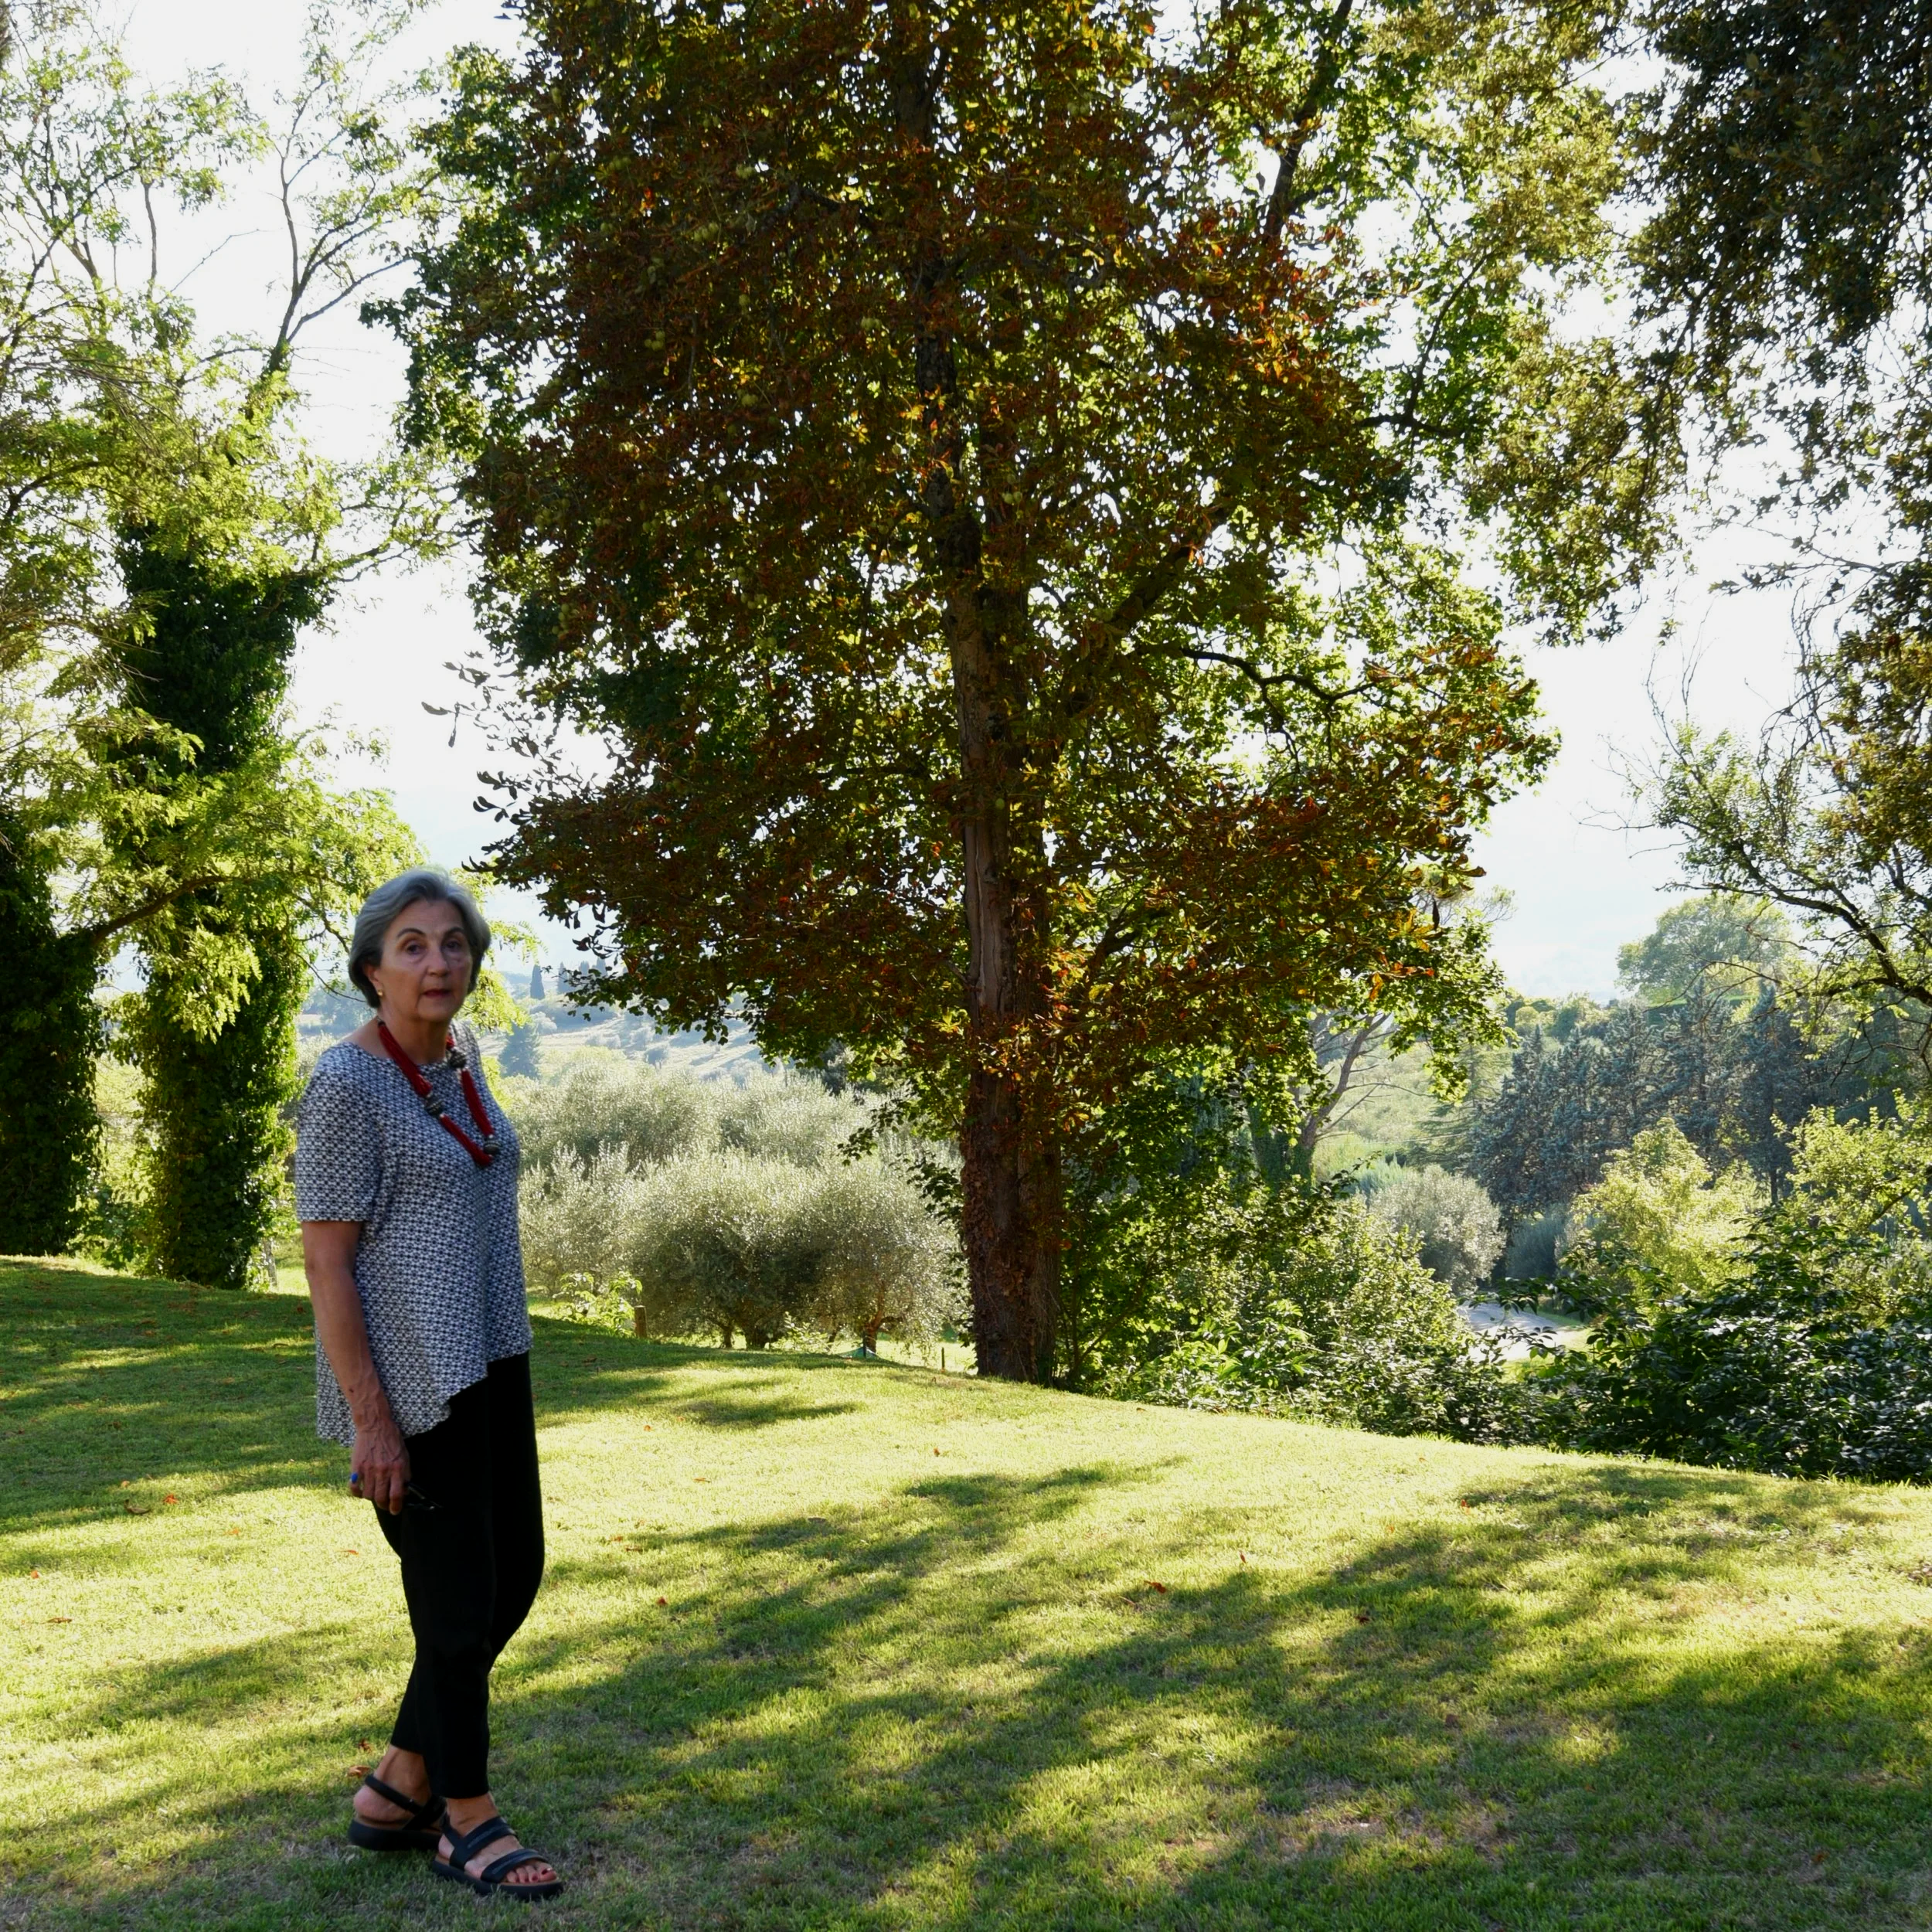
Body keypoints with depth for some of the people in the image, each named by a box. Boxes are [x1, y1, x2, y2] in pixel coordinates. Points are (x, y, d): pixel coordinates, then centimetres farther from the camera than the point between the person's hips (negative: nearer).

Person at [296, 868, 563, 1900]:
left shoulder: (457, 1059, 8)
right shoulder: (347, 1083, -17)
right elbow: (324, 1257, -17)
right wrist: (370, 1419, -19)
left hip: (485, 1359, 9)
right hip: (404, 1381, -9)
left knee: (516, 1573, 13)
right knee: (460, 1600, 2)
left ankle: (395, 1790, 28)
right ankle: (466, 1820, 22)